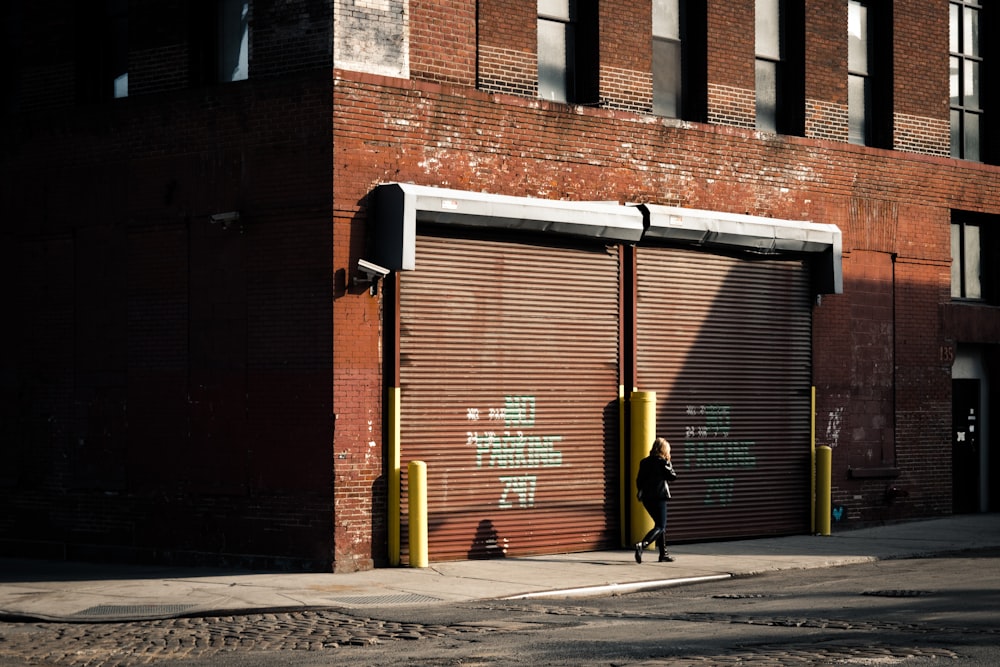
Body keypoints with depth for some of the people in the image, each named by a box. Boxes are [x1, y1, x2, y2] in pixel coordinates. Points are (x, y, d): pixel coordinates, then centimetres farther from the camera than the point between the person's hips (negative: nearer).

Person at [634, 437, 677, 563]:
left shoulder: (644, 462, 8)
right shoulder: (663, 462, -10)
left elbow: (639, 480, 9)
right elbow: (673, 476, -5)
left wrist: (640, 493, 20)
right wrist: (669, 463, 6)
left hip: (646, 498, 7)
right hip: (659, 497, -7)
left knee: (661, 525, 19)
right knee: (660, 526, -4)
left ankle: (663, 554, 21)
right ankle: (642, 545, -27)